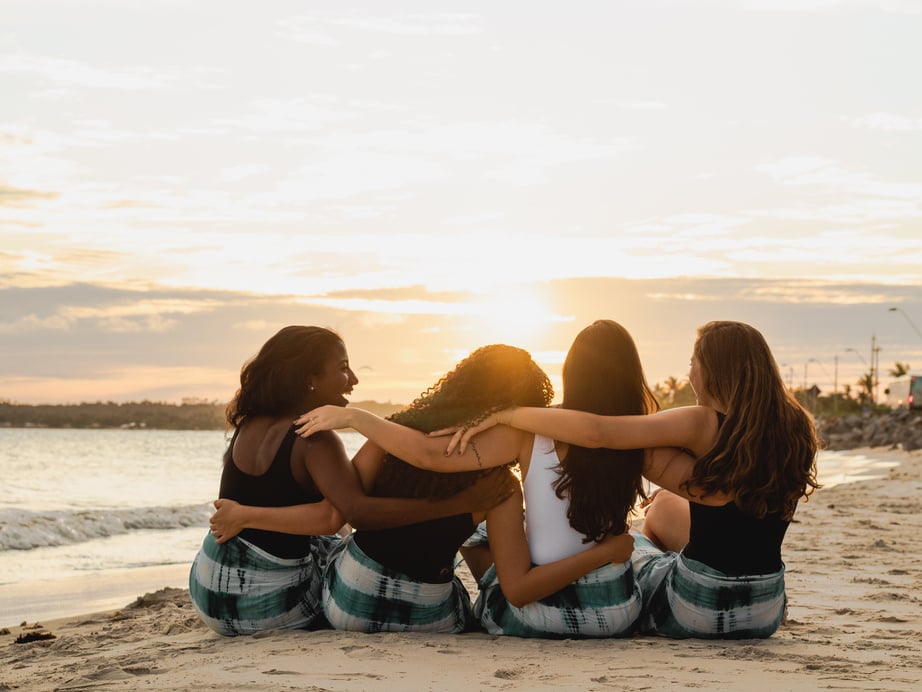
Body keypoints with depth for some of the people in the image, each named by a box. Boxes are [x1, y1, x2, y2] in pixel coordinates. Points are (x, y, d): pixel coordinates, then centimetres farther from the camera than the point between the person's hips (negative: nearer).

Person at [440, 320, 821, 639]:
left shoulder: (704, 425, -18)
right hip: (766, 615, 5)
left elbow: (594, 431, -27)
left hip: (695, 612, -5)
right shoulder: (793, 430, -3)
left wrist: (503, 415, -19)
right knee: (664, 508, 31)